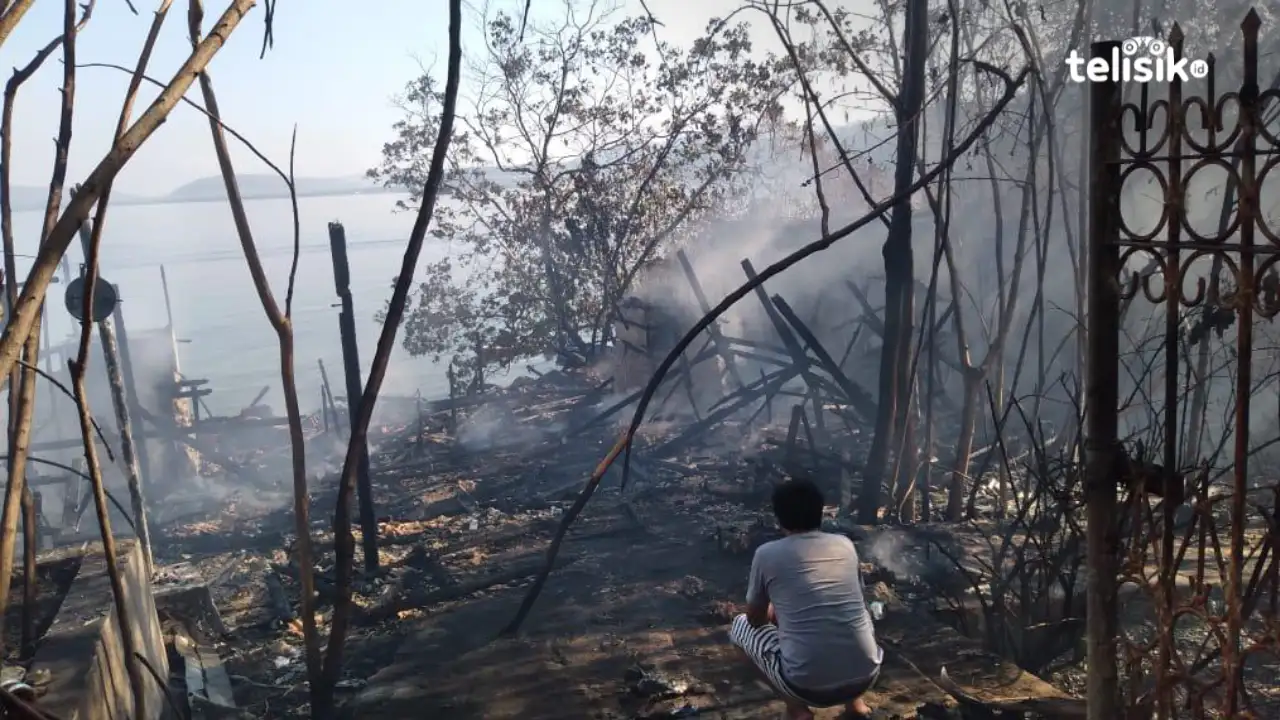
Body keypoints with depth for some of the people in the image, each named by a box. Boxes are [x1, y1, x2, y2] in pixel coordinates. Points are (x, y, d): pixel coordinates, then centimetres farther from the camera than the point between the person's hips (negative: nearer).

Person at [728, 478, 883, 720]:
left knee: (741, 625, 22)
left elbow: (755, 619, 13)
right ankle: (854, 700, 24)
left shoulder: (767, 554, -2)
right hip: (866, 677, 4)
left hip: (807, 686, -4)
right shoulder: (845, 545, 9)